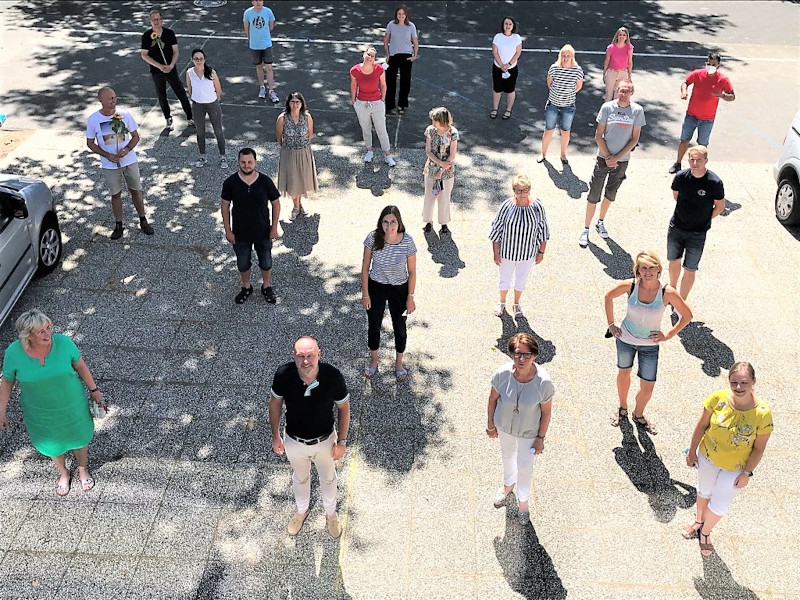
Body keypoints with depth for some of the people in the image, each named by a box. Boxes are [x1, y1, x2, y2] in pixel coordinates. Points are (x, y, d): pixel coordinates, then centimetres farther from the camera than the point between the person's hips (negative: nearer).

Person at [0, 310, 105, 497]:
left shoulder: (63, 343, -24)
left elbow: (80, 366, -7)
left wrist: (94, 390, 2)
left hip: (72, 406, 0)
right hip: (41, 414, 0)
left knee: (79, 438, 23)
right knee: (52, 444, 24)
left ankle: (83, 470, 54)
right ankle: (63, 473, 56)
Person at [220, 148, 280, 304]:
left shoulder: (265, 181, -15)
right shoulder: (230, 183, -13)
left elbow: (276, 204, -3)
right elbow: (225, 206, -4)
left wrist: (274, 227, -5)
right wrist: (228, 230, -5)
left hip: (263, 232, 0)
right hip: (240, 233, 0)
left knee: (266, 263, 17)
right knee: (243, 264, 19)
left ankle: (266, 287, 43)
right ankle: (246, 287, 45)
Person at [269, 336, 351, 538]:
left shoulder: (333, 376, -31)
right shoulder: (283, 375, -29)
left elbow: (343, 407, -13)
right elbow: (275, 402, -8)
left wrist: (342, 441, -8)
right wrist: (275, 436, -1)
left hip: (325, 440, -1)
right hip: (294, 441, 1)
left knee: (328, 478, 27)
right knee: (300, 478, 29)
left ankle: (330, 512, 57)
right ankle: (302, 510, 59)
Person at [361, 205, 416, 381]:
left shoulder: (407, 241, -22)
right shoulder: (373, 238, -21)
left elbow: (412, 272, -10)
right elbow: (365, 267, -8)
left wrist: (410, 297, -7)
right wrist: (365, 294, -5)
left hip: (399, 289, -1)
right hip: (376, 287, 1)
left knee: (399, 327, 17)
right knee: (374, 325, 18)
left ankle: (399, 362, 43)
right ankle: (373, 360, 45)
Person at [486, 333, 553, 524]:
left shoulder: (544, 381, -33)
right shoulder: (502, 374, -29)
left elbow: (546, 411, -17)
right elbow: (493, 399, -10)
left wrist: (540, 438, -8)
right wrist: (491, 425, 0)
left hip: (529, 431, -2)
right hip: (504, 425, 2)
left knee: (525, 467, 15)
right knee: (508, 455, 29)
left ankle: (523, 500, 47)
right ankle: (508, 484, 62)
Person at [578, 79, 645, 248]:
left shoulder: (637, 110, -6)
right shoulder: (607, 107, -9)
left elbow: (635, 139, -3)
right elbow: (598, 136, -6)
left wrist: (617, 157, -10)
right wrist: (608, 157, -11)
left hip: (622, 160, 2)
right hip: (604, 157, -2)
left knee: (611, 193, 17)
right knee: (594, 195, 0)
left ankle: (600, 223, 37)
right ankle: (586, 229, 11)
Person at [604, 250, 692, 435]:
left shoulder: (667, 293, -22)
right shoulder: (630, 285, -20)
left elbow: (687, 316, -8)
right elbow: (609, 296, 0)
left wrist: (668, 335, -9)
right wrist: (611, 323, 0)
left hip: (650, 344, -1)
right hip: (625, 339, 1)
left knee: (647, 387, 5)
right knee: (624, 373, 22)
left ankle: (638, 415, 36)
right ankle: (622, 408, 50)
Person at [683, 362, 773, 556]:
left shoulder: (762, 413, -28)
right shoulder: (718, 398, -25)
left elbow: (759, 448, -14)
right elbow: (702, 425, -10)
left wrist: (747, 473, -9)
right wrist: (692, 451, -1)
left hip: (735, 468, -1)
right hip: (708, 457, 2)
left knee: (719, 507, 8)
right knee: (704, 492, 26)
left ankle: (705, 531, 41)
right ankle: (699, 521, 56)